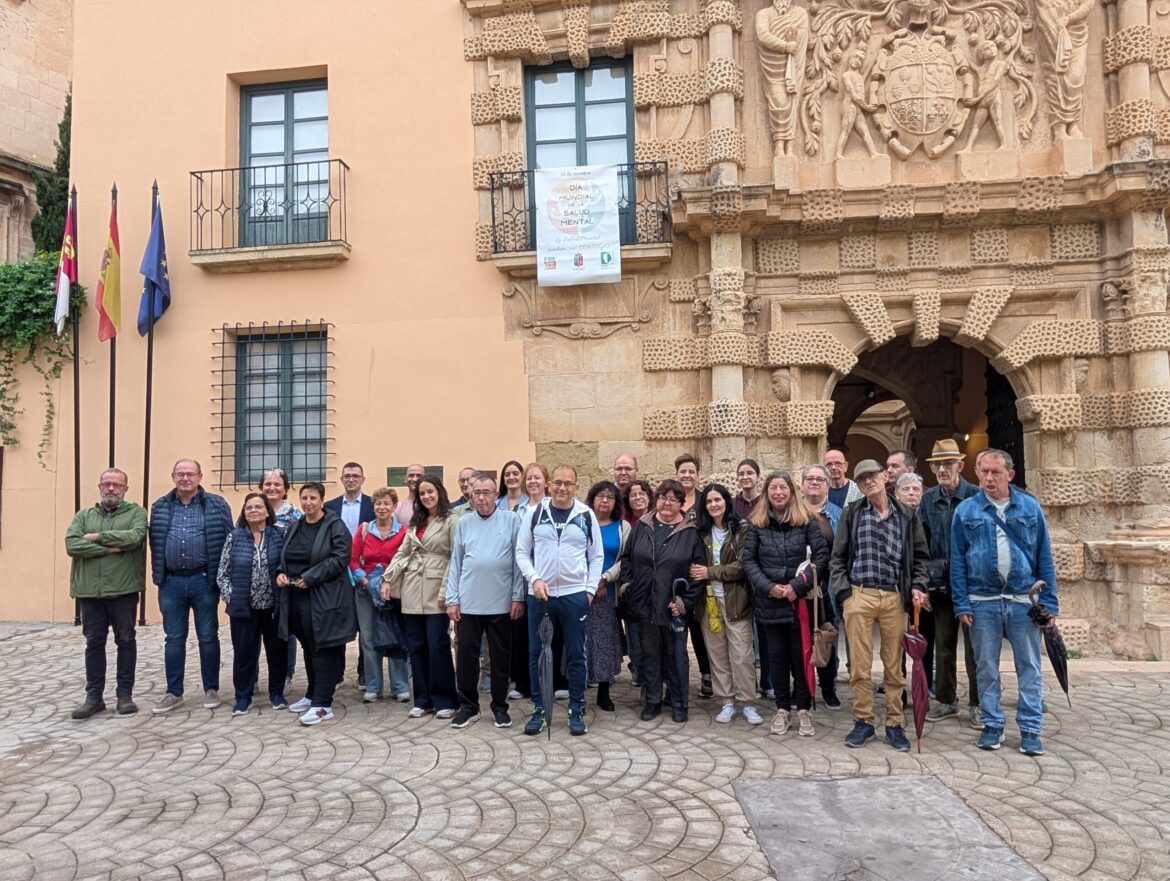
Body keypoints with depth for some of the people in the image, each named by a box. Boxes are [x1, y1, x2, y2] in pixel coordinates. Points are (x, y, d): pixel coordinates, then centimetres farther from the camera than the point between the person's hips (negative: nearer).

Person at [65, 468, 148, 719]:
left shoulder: (136, 512, 3)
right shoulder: (83, 515, 11)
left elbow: (135, 537, -17)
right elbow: (72, 545, -6)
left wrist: (98, 536, -10)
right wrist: (110, 548, -14)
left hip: (123, 589, -3)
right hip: (90, 590, 3)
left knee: (126, 640, 4)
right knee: (94, 642, 9)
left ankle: (125, 694, 15)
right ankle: (94, 697, 17)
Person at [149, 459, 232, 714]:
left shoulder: (216, 505, -1)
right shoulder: (160, 507, 8)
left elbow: (228, 540, -1)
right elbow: (154, 543, 11)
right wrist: (158, 575, 6)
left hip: (204, 580, -2)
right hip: (171, 582, 3)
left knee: (208, 636, 5)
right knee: (174, 638, 9)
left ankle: (211, 690, 17)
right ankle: (174, 693, 19)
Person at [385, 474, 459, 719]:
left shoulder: (452, 520, -5)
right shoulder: (415, 522, 16)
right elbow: (403, 552, 17)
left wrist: (446, 590, -15)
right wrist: (388, 578, 7)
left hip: (435, 591, -6)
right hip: (412, 590, 6)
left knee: (438, 646, -5)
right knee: (416, 646, 8)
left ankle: (444, 700, 7)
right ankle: (423, 699, 17)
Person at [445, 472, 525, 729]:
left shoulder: (511, 521, -1)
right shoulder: (464, 523, 6)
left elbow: (518, 561, -2)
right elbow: (455, 563, 6)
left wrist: (518, 597, -6)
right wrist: (452, 599, 1)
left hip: (501, 603, -2)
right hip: (468, 603, 2)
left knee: (501, 656, 9)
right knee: (466, 655, 7)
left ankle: (499, 706, 23)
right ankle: (468, 706, 22)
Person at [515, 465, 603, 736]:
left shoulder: (586, 516, 2)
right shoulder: (534, 514, 2)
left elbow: (597, 556, 5)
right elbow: (522, 552, 3)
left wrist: (590, 589, -2)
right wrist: (534, 579, -10)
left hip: (575, 595, -1)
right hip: (539, 594, 1)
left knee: (576, 655, 7)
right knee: (537, 654, 8)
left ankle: (577, 711, 19)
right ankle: (539, 710, 21)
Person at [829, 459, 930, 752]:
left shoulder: (907, 515, 9)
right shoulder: (852, 513, 6)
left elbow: (920, 555, 14)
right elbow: (837, 557, 5)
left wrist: (918, 586, -2)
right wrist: (843, 592, -4)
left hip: (895, 597, 1)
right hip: (859, 595, -1)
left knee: (894, 665, 8)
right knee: (860, 664, 3)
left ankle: (894, 724, 19)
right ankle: (863, 721, 17)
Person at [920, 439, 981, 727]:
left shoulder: (976, 496, -7)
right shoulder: (928, 500, 6)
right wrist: (929, 569, 0)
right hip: (941, 584, 4)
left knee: (974, 646, 5)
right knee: (943, 644, 12)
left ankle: (977, 704, 17)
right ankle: (946, 699, 24)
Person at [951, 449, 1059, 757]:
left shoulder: (1030, 507, 3)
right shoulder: (966, 510, 1)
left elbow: (1044, 558, 4)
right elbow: (957, 561, 1)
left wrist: (1049, 602, 0)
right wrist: (961, 604, -4)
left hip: (1024, 600, 0)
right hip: (982, 602, 0)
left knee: (1029, 667, 6)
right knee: (987, 668, 9)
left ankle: (1031, 730, 18)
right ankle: (992, 725, 22)